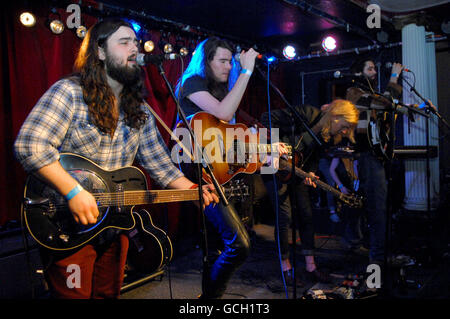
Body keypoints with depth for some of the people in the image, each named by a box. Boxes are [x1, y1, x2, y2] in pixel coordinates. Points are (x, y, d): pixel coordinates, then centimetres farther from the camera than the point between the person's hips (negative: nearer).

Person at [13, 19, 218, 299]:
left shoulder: (139, 111, 7)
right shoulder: (70, 92, -14)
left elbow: (159, 163, 8)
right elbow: (29, 146, -23)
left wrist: (193, 190, -5)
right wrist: (74, 192, -29)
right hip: (68, 228, -6)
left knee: (109, 293, 20)